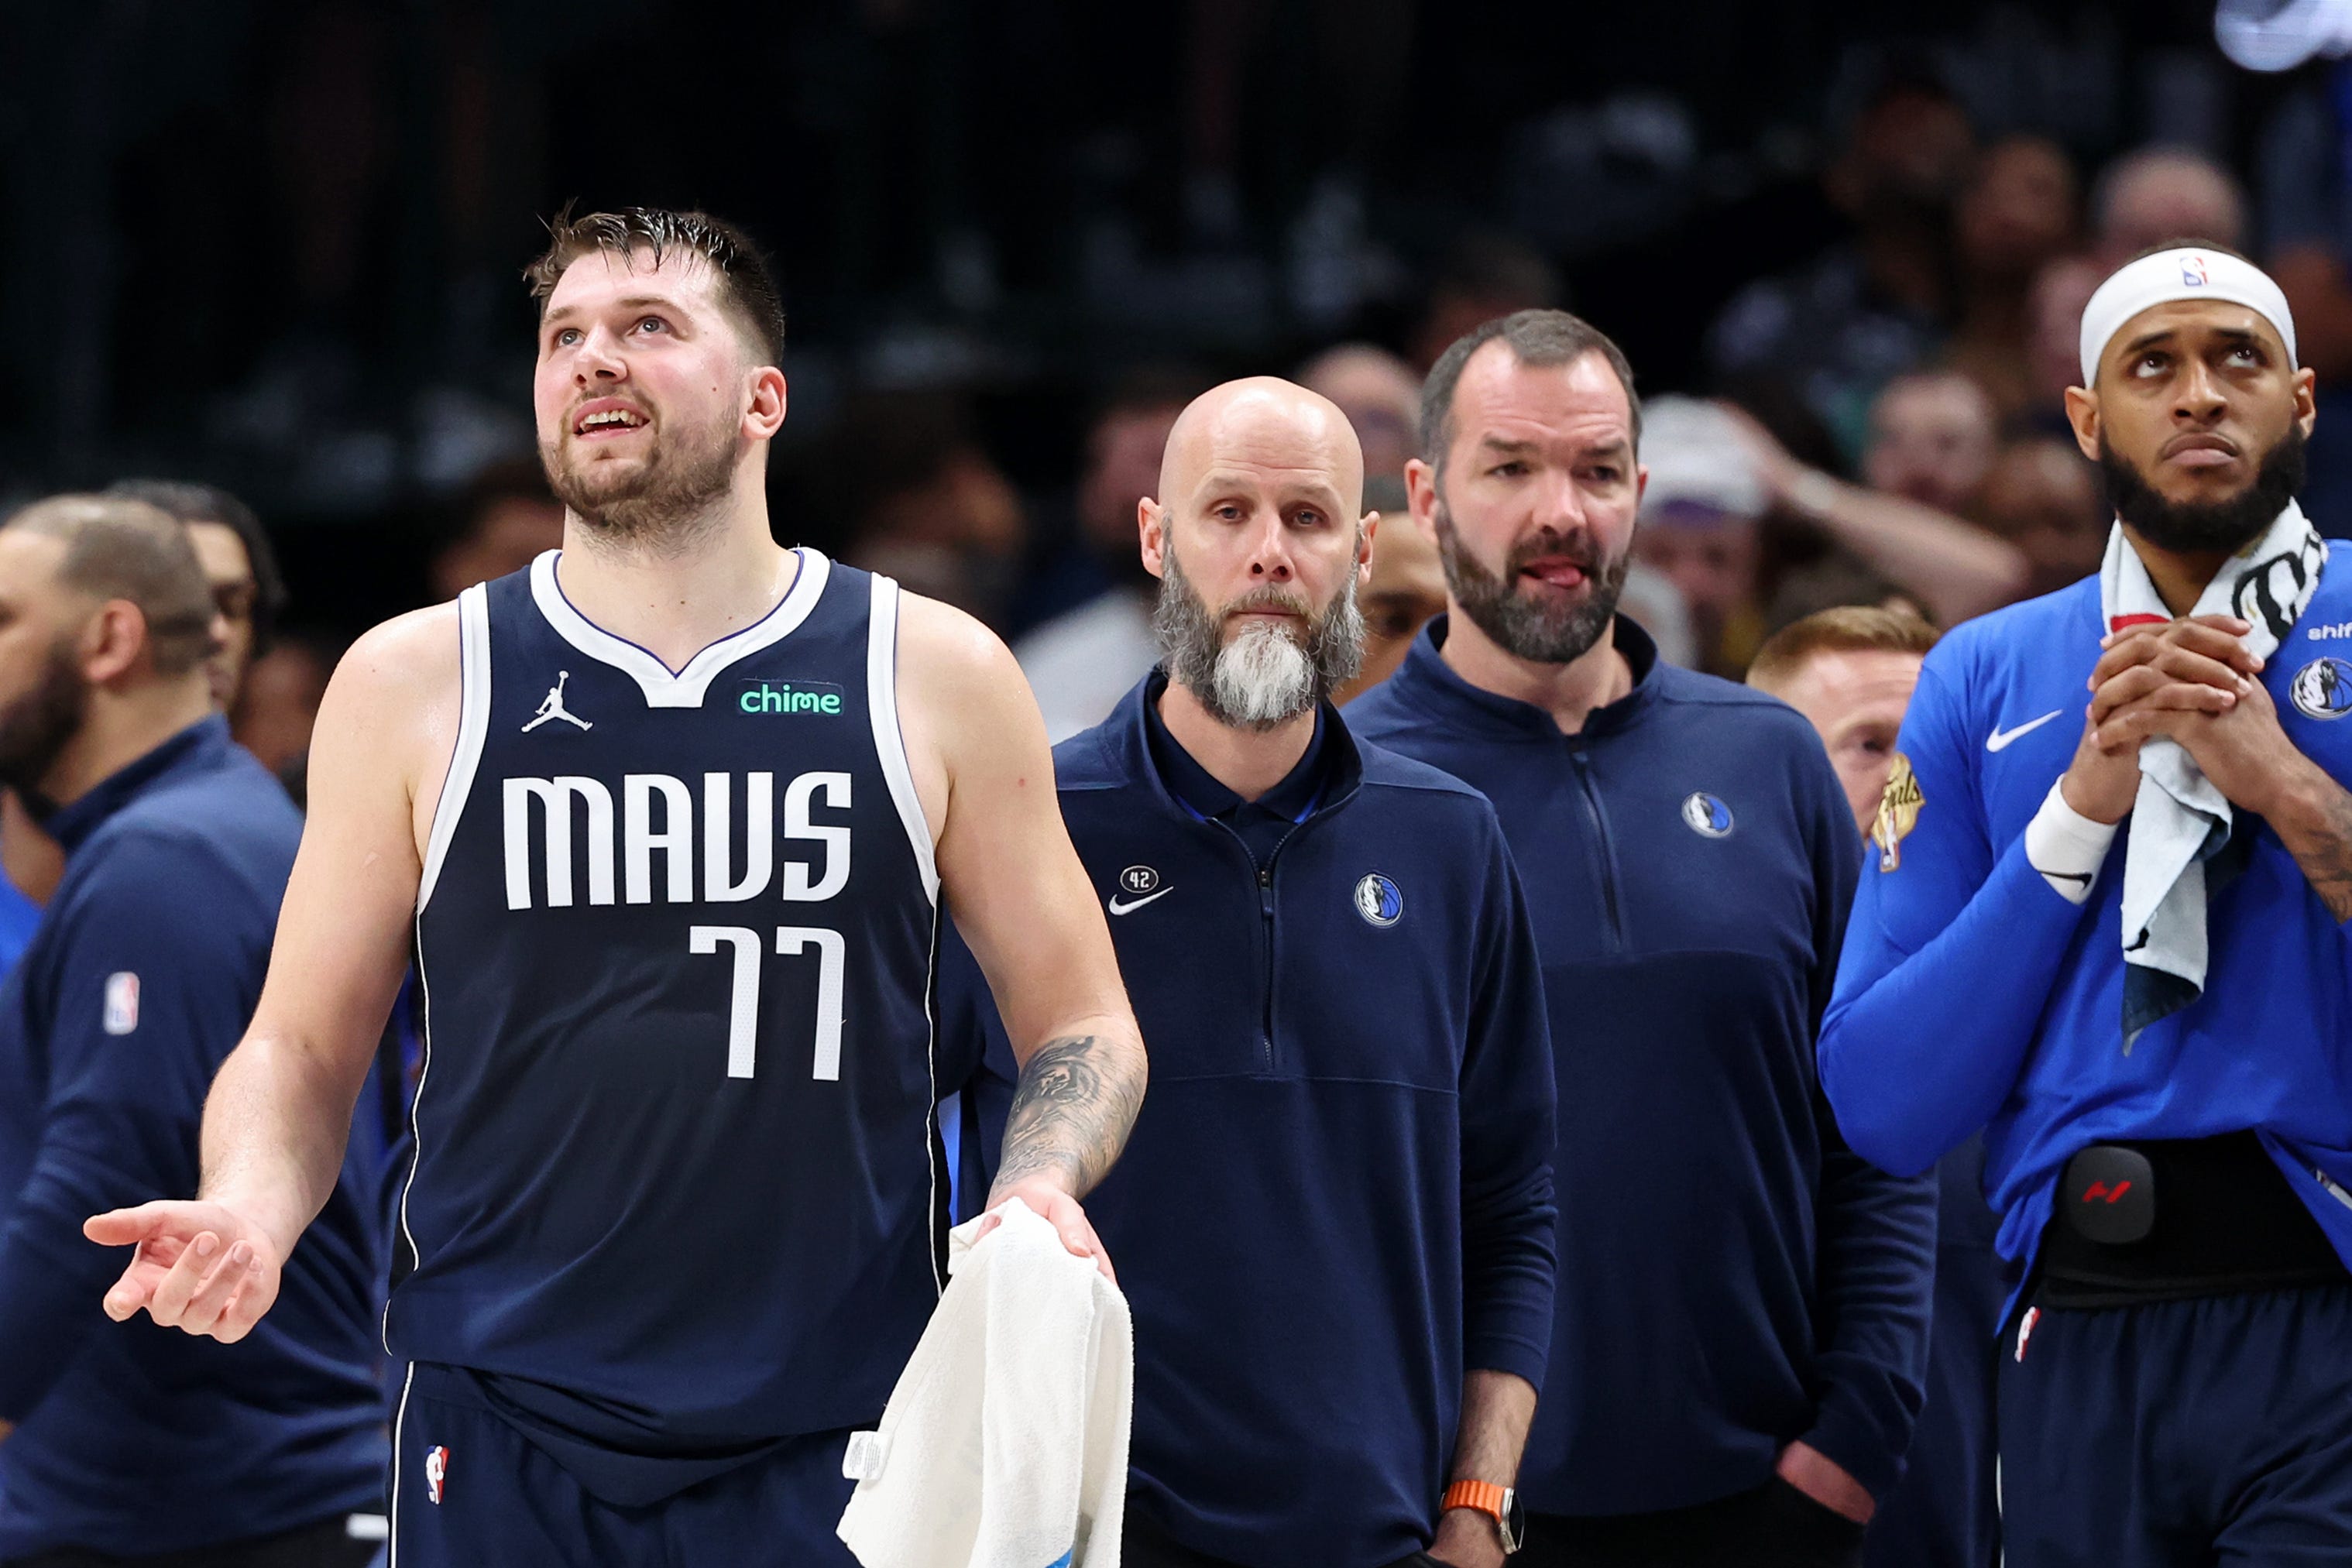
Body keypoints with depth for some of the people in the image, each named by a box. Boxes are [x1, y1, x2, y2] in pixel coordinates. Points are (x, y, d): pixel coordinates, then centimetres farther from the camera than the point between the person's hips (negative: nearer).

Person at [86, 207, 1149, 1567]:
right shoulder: (413, 683, 6)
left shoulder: (935, 677, 5)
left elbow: (1082, 1029, 10)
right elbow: (304, 1047, 10)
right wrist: (250, 1212, -11)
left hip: (834, 1448, 0)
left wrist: (1039, 1189, -11)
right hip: (503, 1442, 1)